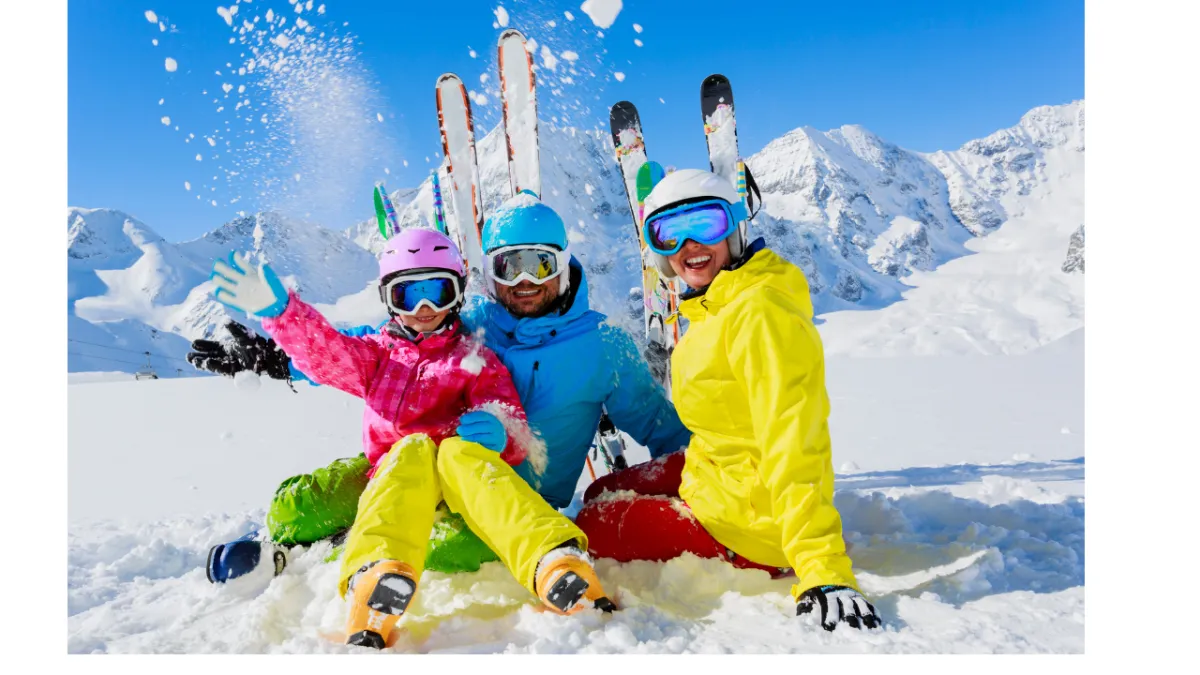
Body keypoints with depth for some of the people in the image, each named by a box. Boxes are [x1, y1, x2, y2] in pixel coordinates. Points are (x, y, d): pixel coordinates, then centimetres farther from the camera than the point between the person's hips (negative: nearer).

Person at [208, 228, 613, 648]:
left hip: (467, 490, -1)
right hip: (395, 477, 1)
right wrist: (277, 309, -14)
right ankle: (375, 592, -57)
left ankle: (558, 563, -54)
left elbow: (514, 432, 6)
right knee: (416, 447, -31)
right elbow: (322, 351, 4)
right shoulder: (376, 354, 24)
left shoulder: (477, 360, 18)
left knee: (457, 449, -33)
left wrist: (497, 432, -18)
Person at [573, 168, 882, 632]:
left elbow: (793, 447, -32)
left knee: (595, 527, -3)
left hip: (748, 516, -10)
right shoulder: (714, 307, 4)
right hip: (716, 473, 10)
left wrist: (823, 572, -35)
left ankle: (764, 566, 4)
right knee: (602, 493, 22)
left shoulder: (760, 312, -25)